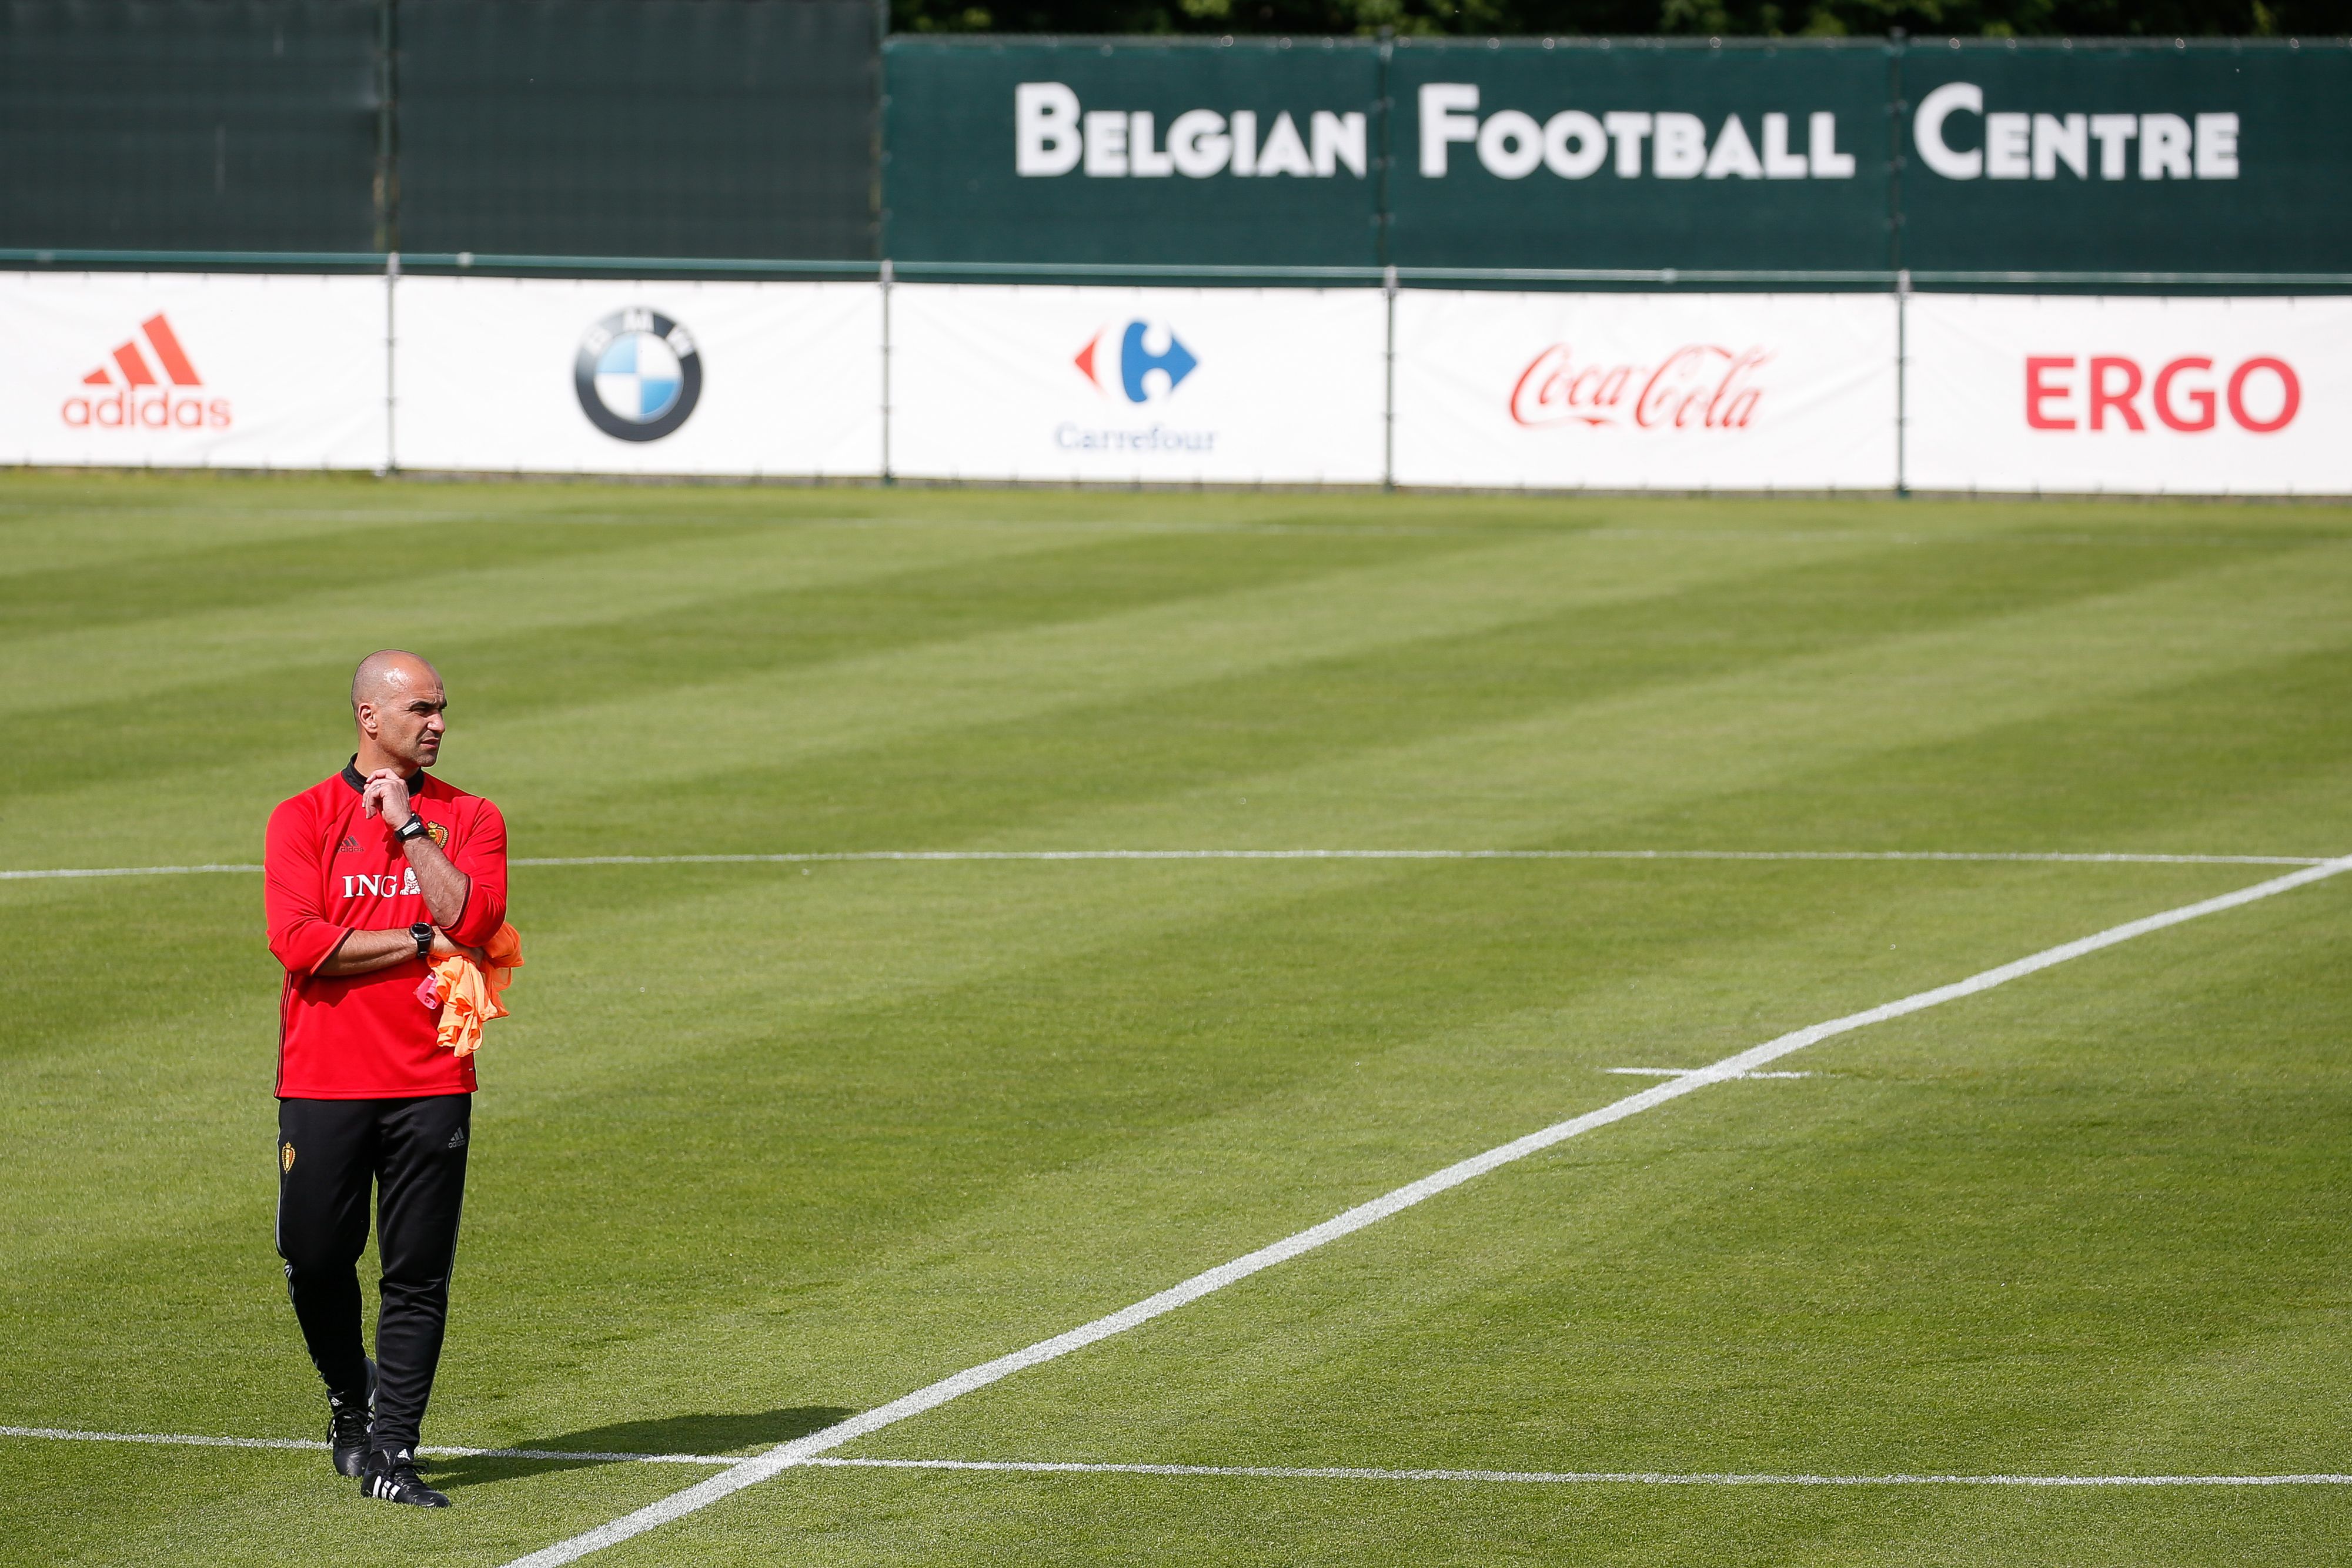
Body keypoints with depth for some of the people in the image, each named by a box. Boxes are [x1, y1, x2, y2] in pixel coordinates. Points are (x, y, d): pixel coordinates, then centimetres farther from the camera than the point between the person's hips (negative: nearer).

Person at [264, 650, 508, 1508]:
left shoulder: (470, 819, 8)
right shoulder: (303, 819, 2)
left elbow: (472, 919, -10)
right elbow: (301, 944, -11)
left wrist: (410, 825, -10)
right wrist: (421, 941, -9)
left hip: (431, 1083, 1)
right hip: (323, 1079, -1)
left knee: (418, 1274, -2)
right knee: (316, 1260, 3)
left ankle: (391, 1453, 2)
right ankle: (351, 1397, 30)